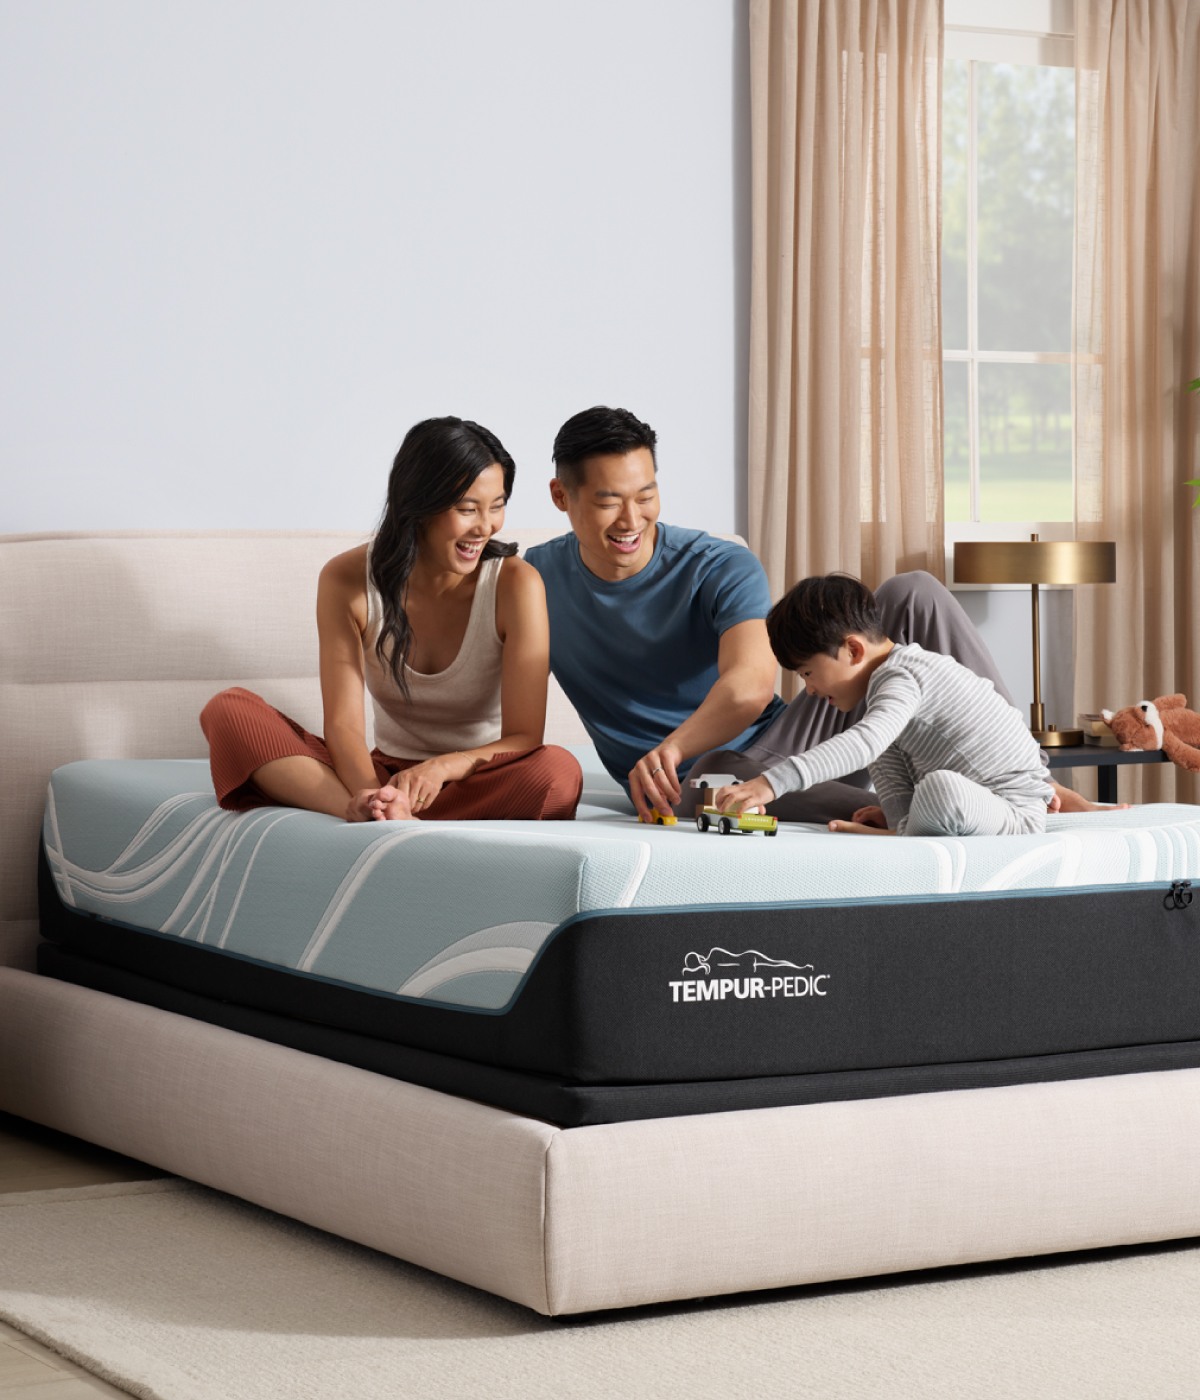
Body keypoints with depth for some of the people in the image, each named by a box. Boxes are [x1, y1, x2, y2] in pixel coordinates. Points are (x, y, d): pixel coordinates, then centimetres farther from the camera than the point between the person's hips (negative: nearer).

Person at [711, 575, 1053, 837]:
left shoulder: (901, 677, -21)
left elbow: (865, 742, -37)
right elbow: (885, 757, 12)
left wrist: (773, 782, -46)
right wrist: (899, 816, -6)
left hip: (1016, 814, -10)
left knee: (941, 788, -39)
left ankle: (905, 838, -13)